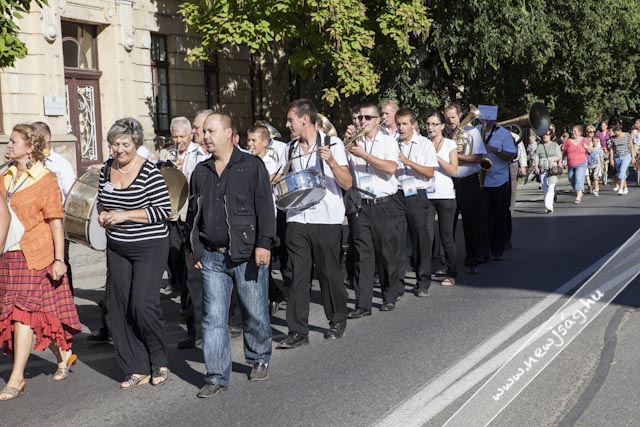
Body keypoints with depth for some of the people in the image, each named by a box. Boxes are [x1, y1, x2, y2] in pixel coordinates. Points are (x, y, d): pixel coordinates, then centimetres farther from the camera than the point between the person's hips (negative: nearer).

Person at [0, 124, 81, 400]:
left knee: (23, 312, -6)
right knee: (39, 312, 11)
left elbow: (56, 223, -10)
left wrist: (59, 260, -14)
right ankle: (63, 356, 30)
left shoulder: (45, 180, -8)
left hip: (33, 257, -6)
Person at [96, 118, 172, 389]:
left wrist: (125, 215, -19)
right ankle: (137, 369, 14)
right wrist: (103, 214, -1)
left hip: (150, 247, -6)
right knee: (120, 306, 4)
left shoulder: (149, 171, -12)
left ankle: (159, 362, 10)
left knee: (143, 303, -14)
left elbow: (164, 209, -14)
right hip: (117, 248, 6)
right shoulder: (106, 169, 6)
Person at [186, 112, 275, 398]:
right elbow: (193, 212, 19)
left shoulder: (251, 166, -3)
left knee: (255, 313, 7)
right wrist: (193, 247, 14)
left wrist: (264, 243, -16)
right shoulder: (200, 172, 12)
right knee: (213, 317, 1)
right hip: (212, 257, 4)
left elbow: (265, 206, -8)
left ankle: (259, 360, 30)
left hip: (247, 255, -4)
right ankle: (217, 377, 8)